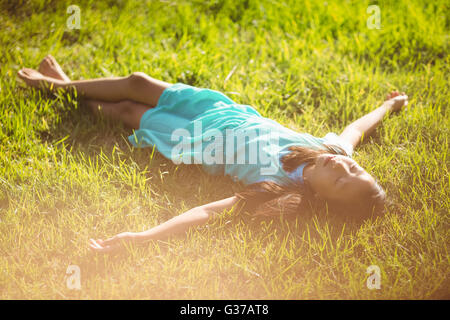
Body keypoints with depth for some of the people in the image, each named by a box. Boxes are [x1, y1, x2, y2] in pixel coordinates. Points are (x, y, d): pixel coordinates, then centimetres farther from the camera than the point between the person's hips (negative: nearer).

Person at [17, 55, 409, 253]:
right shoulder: (335, 149, -24)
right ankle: (65, 84, 44)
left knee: (128, 111, 16)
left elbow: (209, 211, -45)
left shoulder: (281, 193, -38)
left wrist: (142, 236, -54)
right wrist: (388, 106, 19)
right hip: (225, 109, 5)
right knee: (136, 83, 17)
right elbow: (356, 128, 0)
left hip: (200, 140, -5)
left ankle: (67, 89, 46)